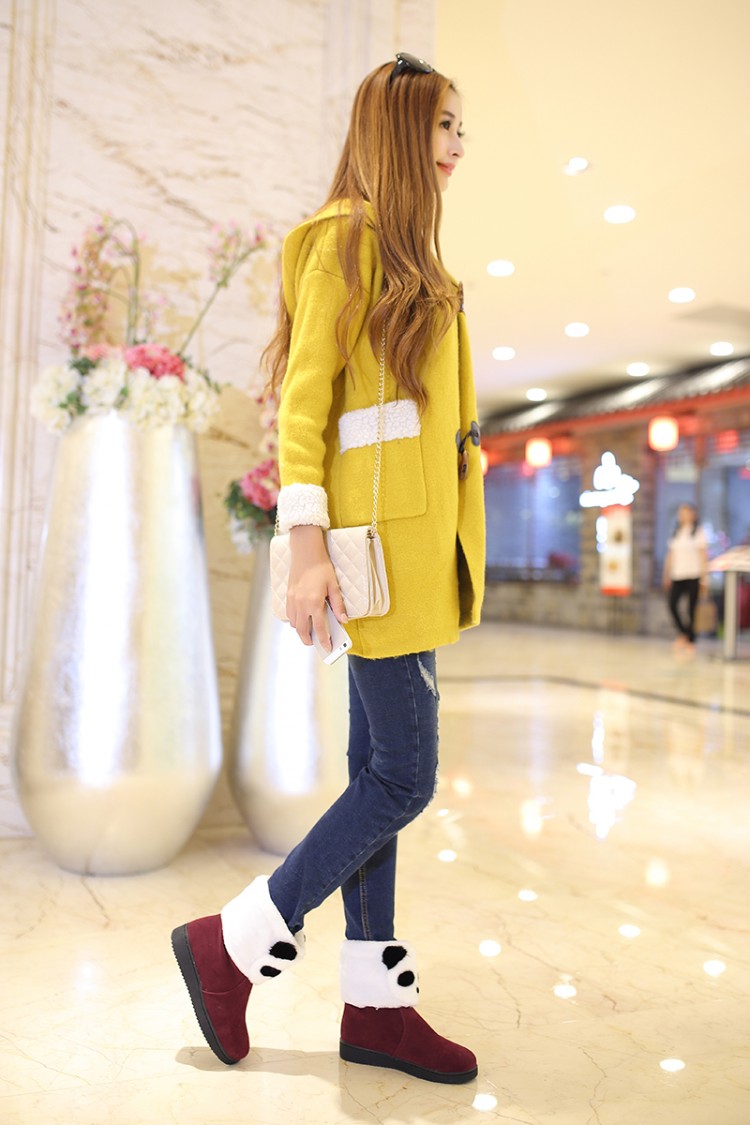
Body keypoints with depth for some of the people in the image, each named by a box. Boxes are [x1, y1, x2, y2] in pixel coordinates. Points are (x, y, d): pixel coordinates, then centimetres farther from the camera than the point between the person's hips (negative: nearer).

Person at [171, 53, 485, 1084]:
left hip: (417, 538, 9)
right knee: (404, 779, -7)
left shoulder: (410, 257, 22)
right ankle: (229, 943, 9)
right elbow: (302, 401, -12)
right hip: (377, 536, -9)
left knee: (380, 772, 8)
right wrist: (307, 546, -19)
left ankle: (374, 1003, 18)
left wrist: (441, 551, 17)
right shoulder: (347, 238, -4)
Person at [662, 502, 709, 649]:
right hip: (677, 576, 4)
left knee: (691, 608, -2)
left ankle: (690, 640, 7)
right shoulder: (676, 533, 14)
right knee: (672, 604, -9)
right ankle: (683, 633, 11)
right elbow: (670, 555, 14)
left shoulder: (698, 532, 2)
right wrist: (666, 575, 10)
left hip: (693, 576, -4)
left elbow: (703, 556, 0)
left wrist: (704, 578, -5)